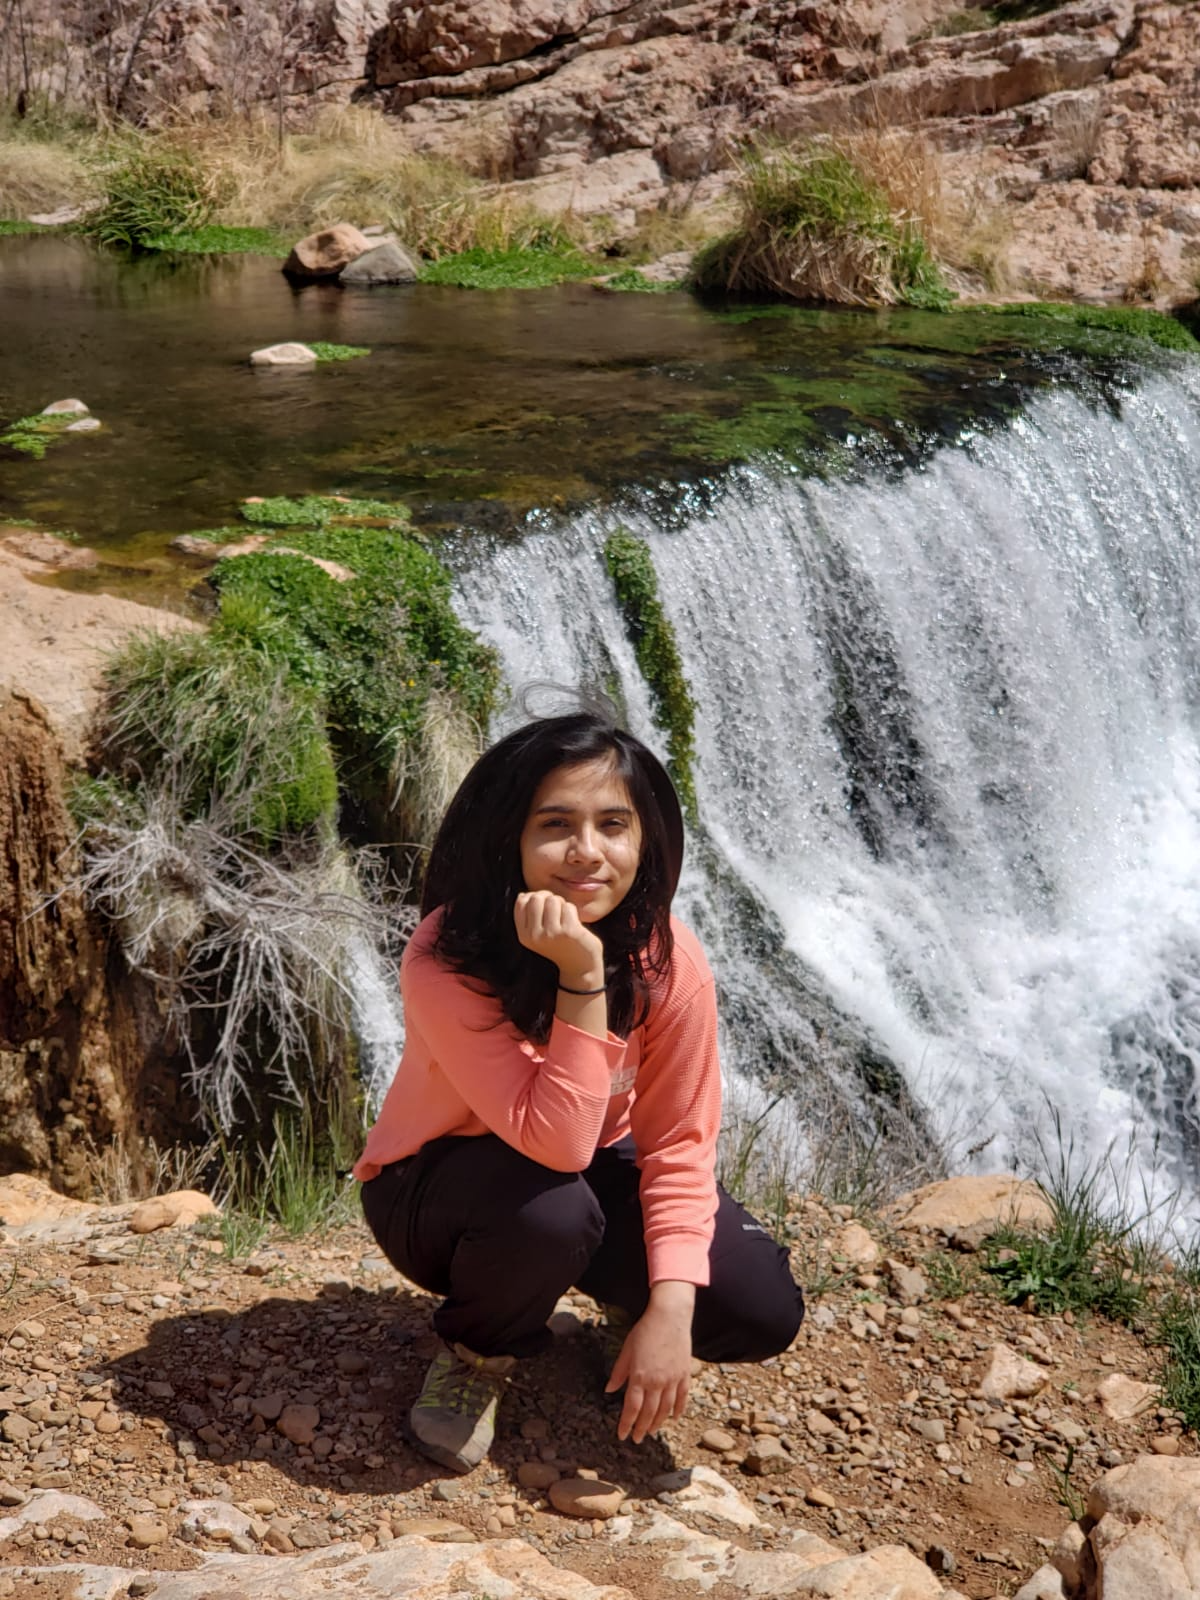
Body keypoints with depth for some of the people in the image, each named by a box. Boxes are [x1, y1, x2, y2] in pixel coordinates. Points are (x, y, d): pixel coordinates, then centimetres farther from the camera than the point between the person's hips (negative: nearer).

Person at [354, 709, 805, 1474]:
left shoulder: (669, 960, -20)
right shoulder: (446, 963, -32)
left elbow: (679, 1147, -16)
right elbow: (555, 1146, -37)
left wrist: (669, 1310, -26)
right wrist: (581, 976, -43)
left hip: (597, 1169, 3)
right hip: (436, 1190, -3)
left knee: (763, 1312, -18)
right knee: (548, 1208, -38)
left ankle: (624, 1302, 17)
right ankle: (477, 1354, -4)